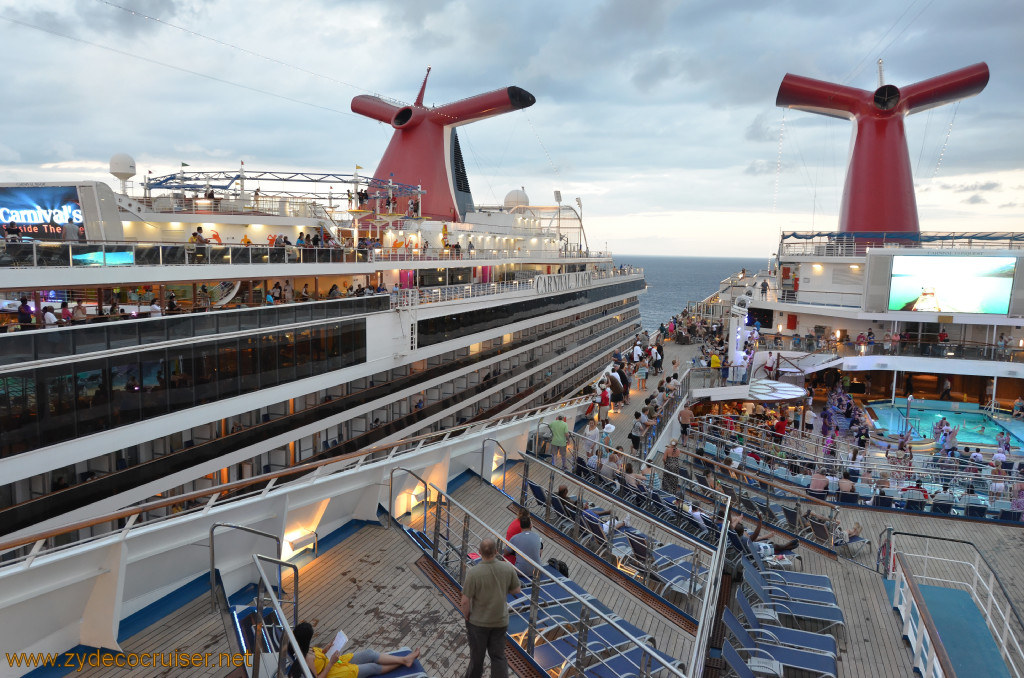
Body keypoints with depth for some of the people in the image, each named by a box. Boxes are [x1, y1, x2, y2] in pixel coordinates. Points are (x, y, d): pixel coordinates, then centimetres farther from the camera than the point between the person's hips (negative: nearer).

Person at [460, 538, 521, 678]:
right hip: (500, 621, 2)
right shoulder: (508, 568, -16)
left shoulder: (473, 572, -27)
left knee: (477, 655, 19)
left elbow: (465, 601, -21)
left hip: (478, 621, -2)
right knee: (498, 656, 15)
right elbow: (516, 590, -1)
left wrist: (466, 616, -2)